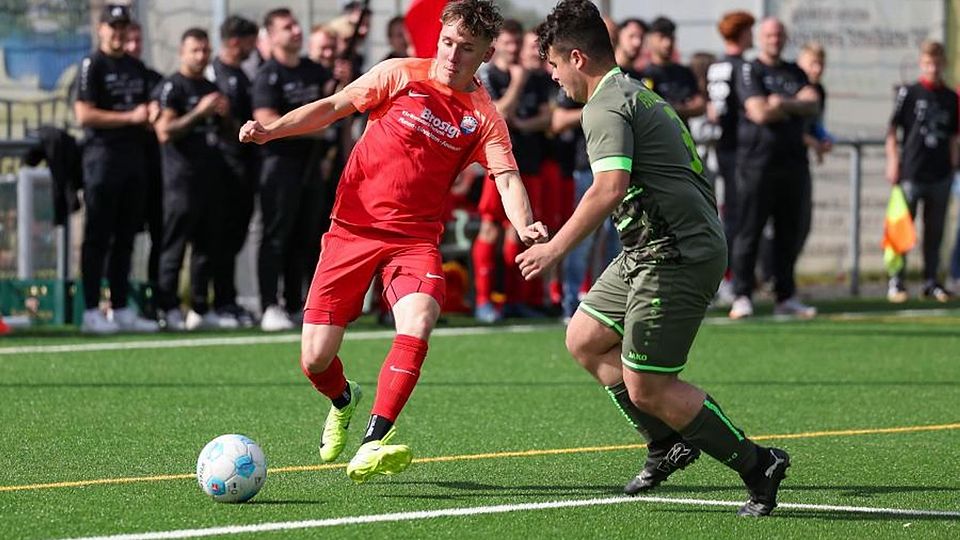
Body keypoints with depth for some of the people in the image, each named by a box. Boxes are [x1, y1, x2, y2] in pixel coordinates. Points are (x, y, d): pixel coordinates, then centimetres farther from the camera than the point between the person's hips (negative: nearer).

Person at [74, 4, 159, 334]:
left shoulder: (137, 68, 18)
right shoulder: (93, 66, -4)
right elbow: (84, 115, -13)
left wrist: (151, 116, 1)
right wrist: (130, 117, -16)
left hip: (134, 156, 7)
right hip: (103, 155, -7)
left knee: (125, 238, 9)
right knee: (98, 237, -5)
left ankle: (121, 310, 13)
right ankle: (91, 312, -4)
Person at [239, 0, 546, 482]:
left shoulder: (484, 118, 1)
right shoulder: (402, 75, 0)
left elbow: (506, 177, -10)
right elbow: (333, 107, 3)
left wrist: (525, 227, -31)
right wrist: (271, 130, -11)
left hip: (414, 239, 0)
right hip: (353, 226, 0)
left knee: (417, 326, -30)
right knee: (315, 359, -3)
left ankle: (370, 447, -32)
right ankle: (344, 402, 34)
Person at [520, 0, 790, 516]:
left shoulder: (606, 107, -14)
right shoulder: (636, 94, 19)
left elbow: (610, 188, -28)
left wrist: (556, 247, -25)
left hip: (674, 254, -11)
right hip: (649, 249, 11)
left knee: (646, 387, -8)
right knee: (584, 339, 16)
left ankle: (757, 464, -2)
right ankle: (668, 444, 21)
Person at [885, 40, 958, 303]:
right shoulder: (909, 93, -1)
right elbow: (892, 129, -1)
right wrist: (893, 161, -8)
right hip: (911, 172, -3)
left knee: (935, 231, 8)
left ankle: (931, 281, 16)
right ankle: (897, 281, 4)